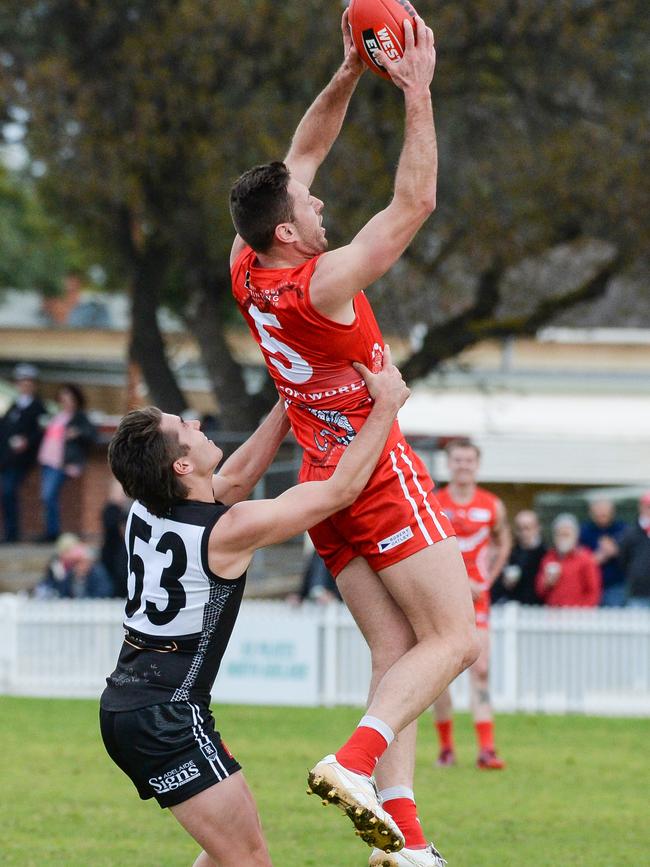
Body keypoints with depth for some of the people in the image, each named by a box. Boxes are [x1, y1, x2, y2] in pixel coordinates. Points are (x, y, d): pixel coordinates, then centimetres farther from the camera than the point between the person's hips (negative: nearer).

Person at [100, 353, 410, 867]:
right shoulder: (230, 529, -17)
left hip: (124, 705, 9)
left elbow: (238, 475, 19)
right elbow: (342, 488, -9)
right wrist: (386, 407, 1)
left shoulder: (146, 511, 3)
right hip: (167, 718, -9)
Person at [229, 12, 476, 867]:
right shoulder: (322, 283, -21)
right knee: (454, 639, -7)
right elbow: (415, 202, -20)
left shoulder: (247, 271, 1)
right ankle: (355, 761, -28)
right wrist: (417, 94, -17)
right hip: (381, 475, -8)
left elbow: (300, 156, 12)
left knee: (397, 652, 4)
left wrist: (349, 75, 6)